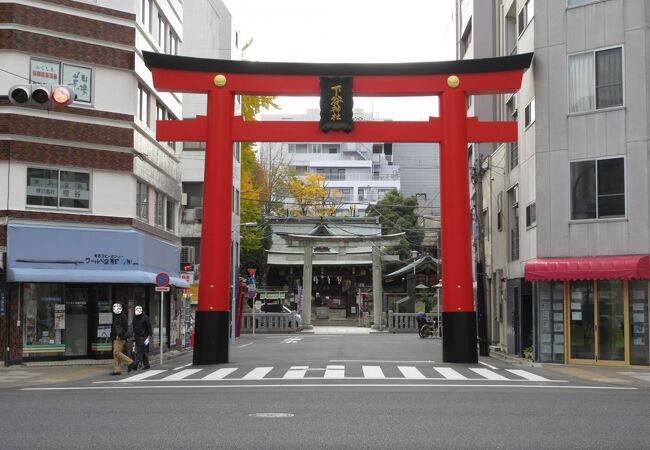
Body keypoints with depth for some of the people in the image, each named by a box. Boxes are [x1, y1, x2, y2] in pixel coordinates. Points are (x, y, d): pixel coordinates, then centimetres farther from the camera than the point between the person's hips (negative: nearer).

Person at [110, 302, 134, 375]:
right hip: (116, 338, 10)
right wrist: (113, 336, 14)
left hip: (120, 338, -10)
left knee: (117, 353, -15)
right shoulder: (115, 317, 20)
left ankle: (130, 362, -6)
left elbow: (125, 328, -16)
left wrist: (119, 335, -20)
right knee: (115, 354, 6)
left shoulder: (123, 316, -8)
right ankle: (117, 370, 6)